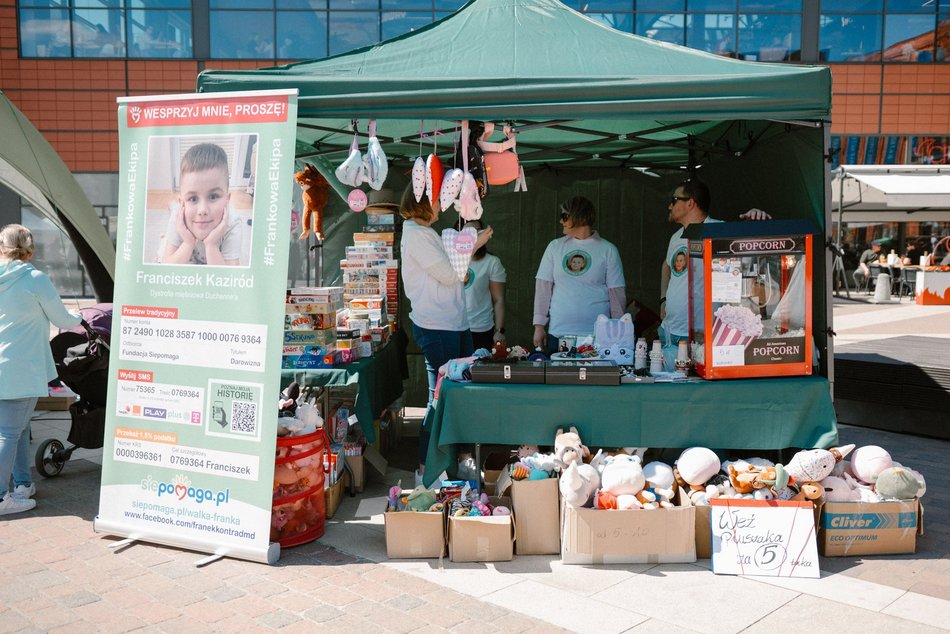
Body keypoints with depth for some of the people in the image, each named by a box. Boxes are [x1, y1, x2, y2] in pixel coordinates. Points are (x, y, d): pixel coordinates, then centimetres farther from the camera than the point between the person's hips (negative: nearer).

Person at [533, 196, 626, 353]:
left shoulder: (608, 250, 2)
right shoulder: (555, 246, 8)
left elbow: (617, 293, 2)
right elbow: (543, 287, 7)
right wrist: (539, 326, 2)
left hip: (596, 334, -2)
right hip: (557, 333, 2)